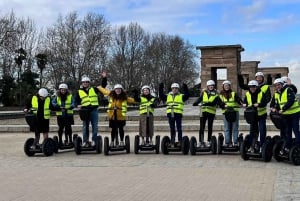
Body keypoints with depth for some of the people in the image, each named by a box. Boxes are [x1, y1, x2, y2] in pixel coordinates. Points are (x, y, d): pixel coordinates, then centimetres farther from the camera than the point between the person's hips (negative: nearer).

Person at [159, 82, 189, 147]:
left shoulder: (181, 96, 6)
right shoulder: (168, 96, 16)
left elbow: (187, 95, -9)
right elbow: (161, 96, 10)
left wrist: (185, 88, -19)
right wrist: (160, 88, 1)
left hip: (178, 114, -3)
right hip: (170, 114, 3)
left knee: (179, 128, -1)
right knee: (172, 129, 10)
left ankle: (180, 141, 4)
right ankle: (172, 142, 16)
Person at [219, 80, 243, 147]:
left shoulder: (234, 94, 10)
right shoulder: (221, 95, 12)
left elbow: (239, 99, -5)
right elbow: (220, 104, 3)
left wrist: (242, 103, -24)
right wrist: (224, 105, -17)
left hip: (235, 112, 0)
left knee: (235, 128, 0)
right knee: (227, 128, -2)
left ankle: (235, 142, 2)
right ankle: (227, 142, 1)